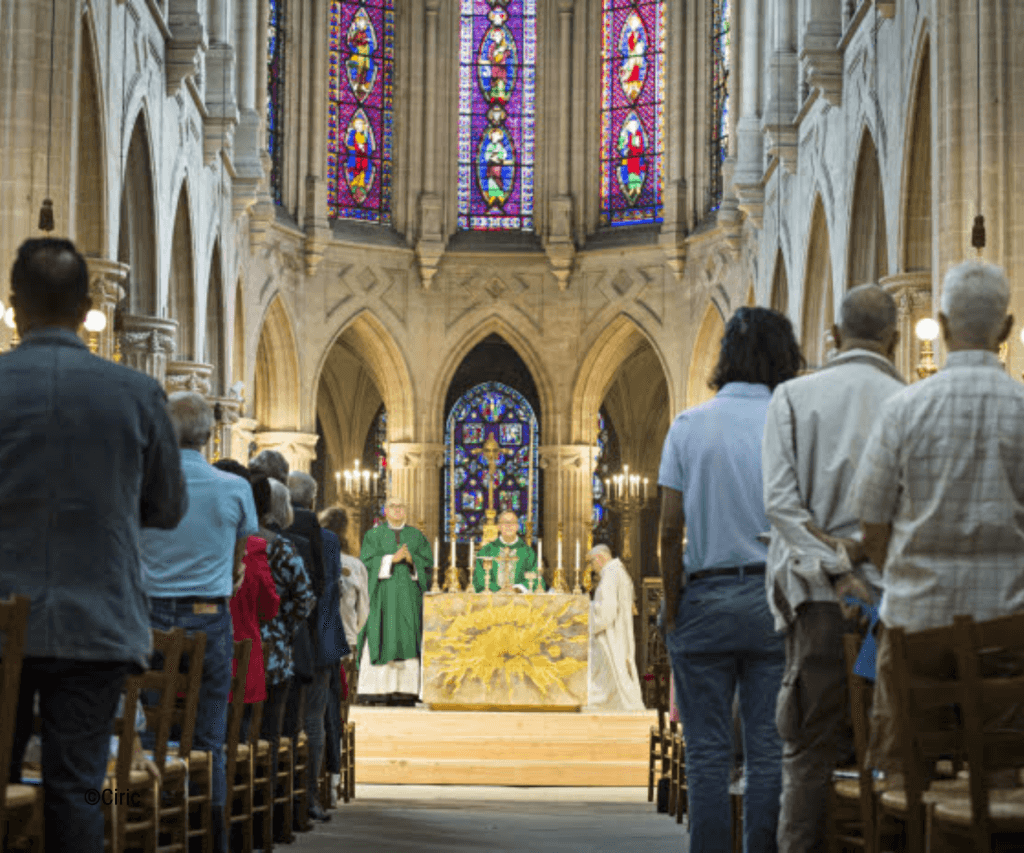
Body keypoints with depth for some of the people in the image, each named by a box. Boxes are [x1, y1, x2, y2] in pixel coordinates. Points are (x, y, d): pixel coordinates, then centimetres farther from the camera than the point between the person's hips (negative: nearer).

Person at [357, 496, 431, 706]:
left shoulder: (417, 536, 15)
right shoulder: (374, 535, 8)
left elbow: (428, 562, 6)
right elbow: (366, 562, -4)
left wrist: (411, 559, -13)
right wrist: (393, 558, -15)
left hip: (409, 596, 2)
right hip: (382, 594, -2)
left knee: (407, 640, -5)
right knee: (380, 640, -8)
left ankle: (404, 691, -6)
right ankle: (376, 690, -9)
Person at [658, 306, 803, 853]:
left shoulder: (688, 426, 0)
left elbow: (670, 530, -3)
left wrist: (672, 607, 4)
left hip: (706, 598, 0)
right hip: (775, 599, 0)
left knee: (707, 752, 3)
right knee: (769, 751, 5)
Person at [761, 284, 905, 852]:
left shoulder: (793, 396, 4)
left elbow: (780, 500, -6)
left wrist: (833, 568, -8)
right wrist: (860, 546, -1)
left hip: (817, 594, 0)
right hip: (891, 593, 0)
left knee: (809, 748, 3)